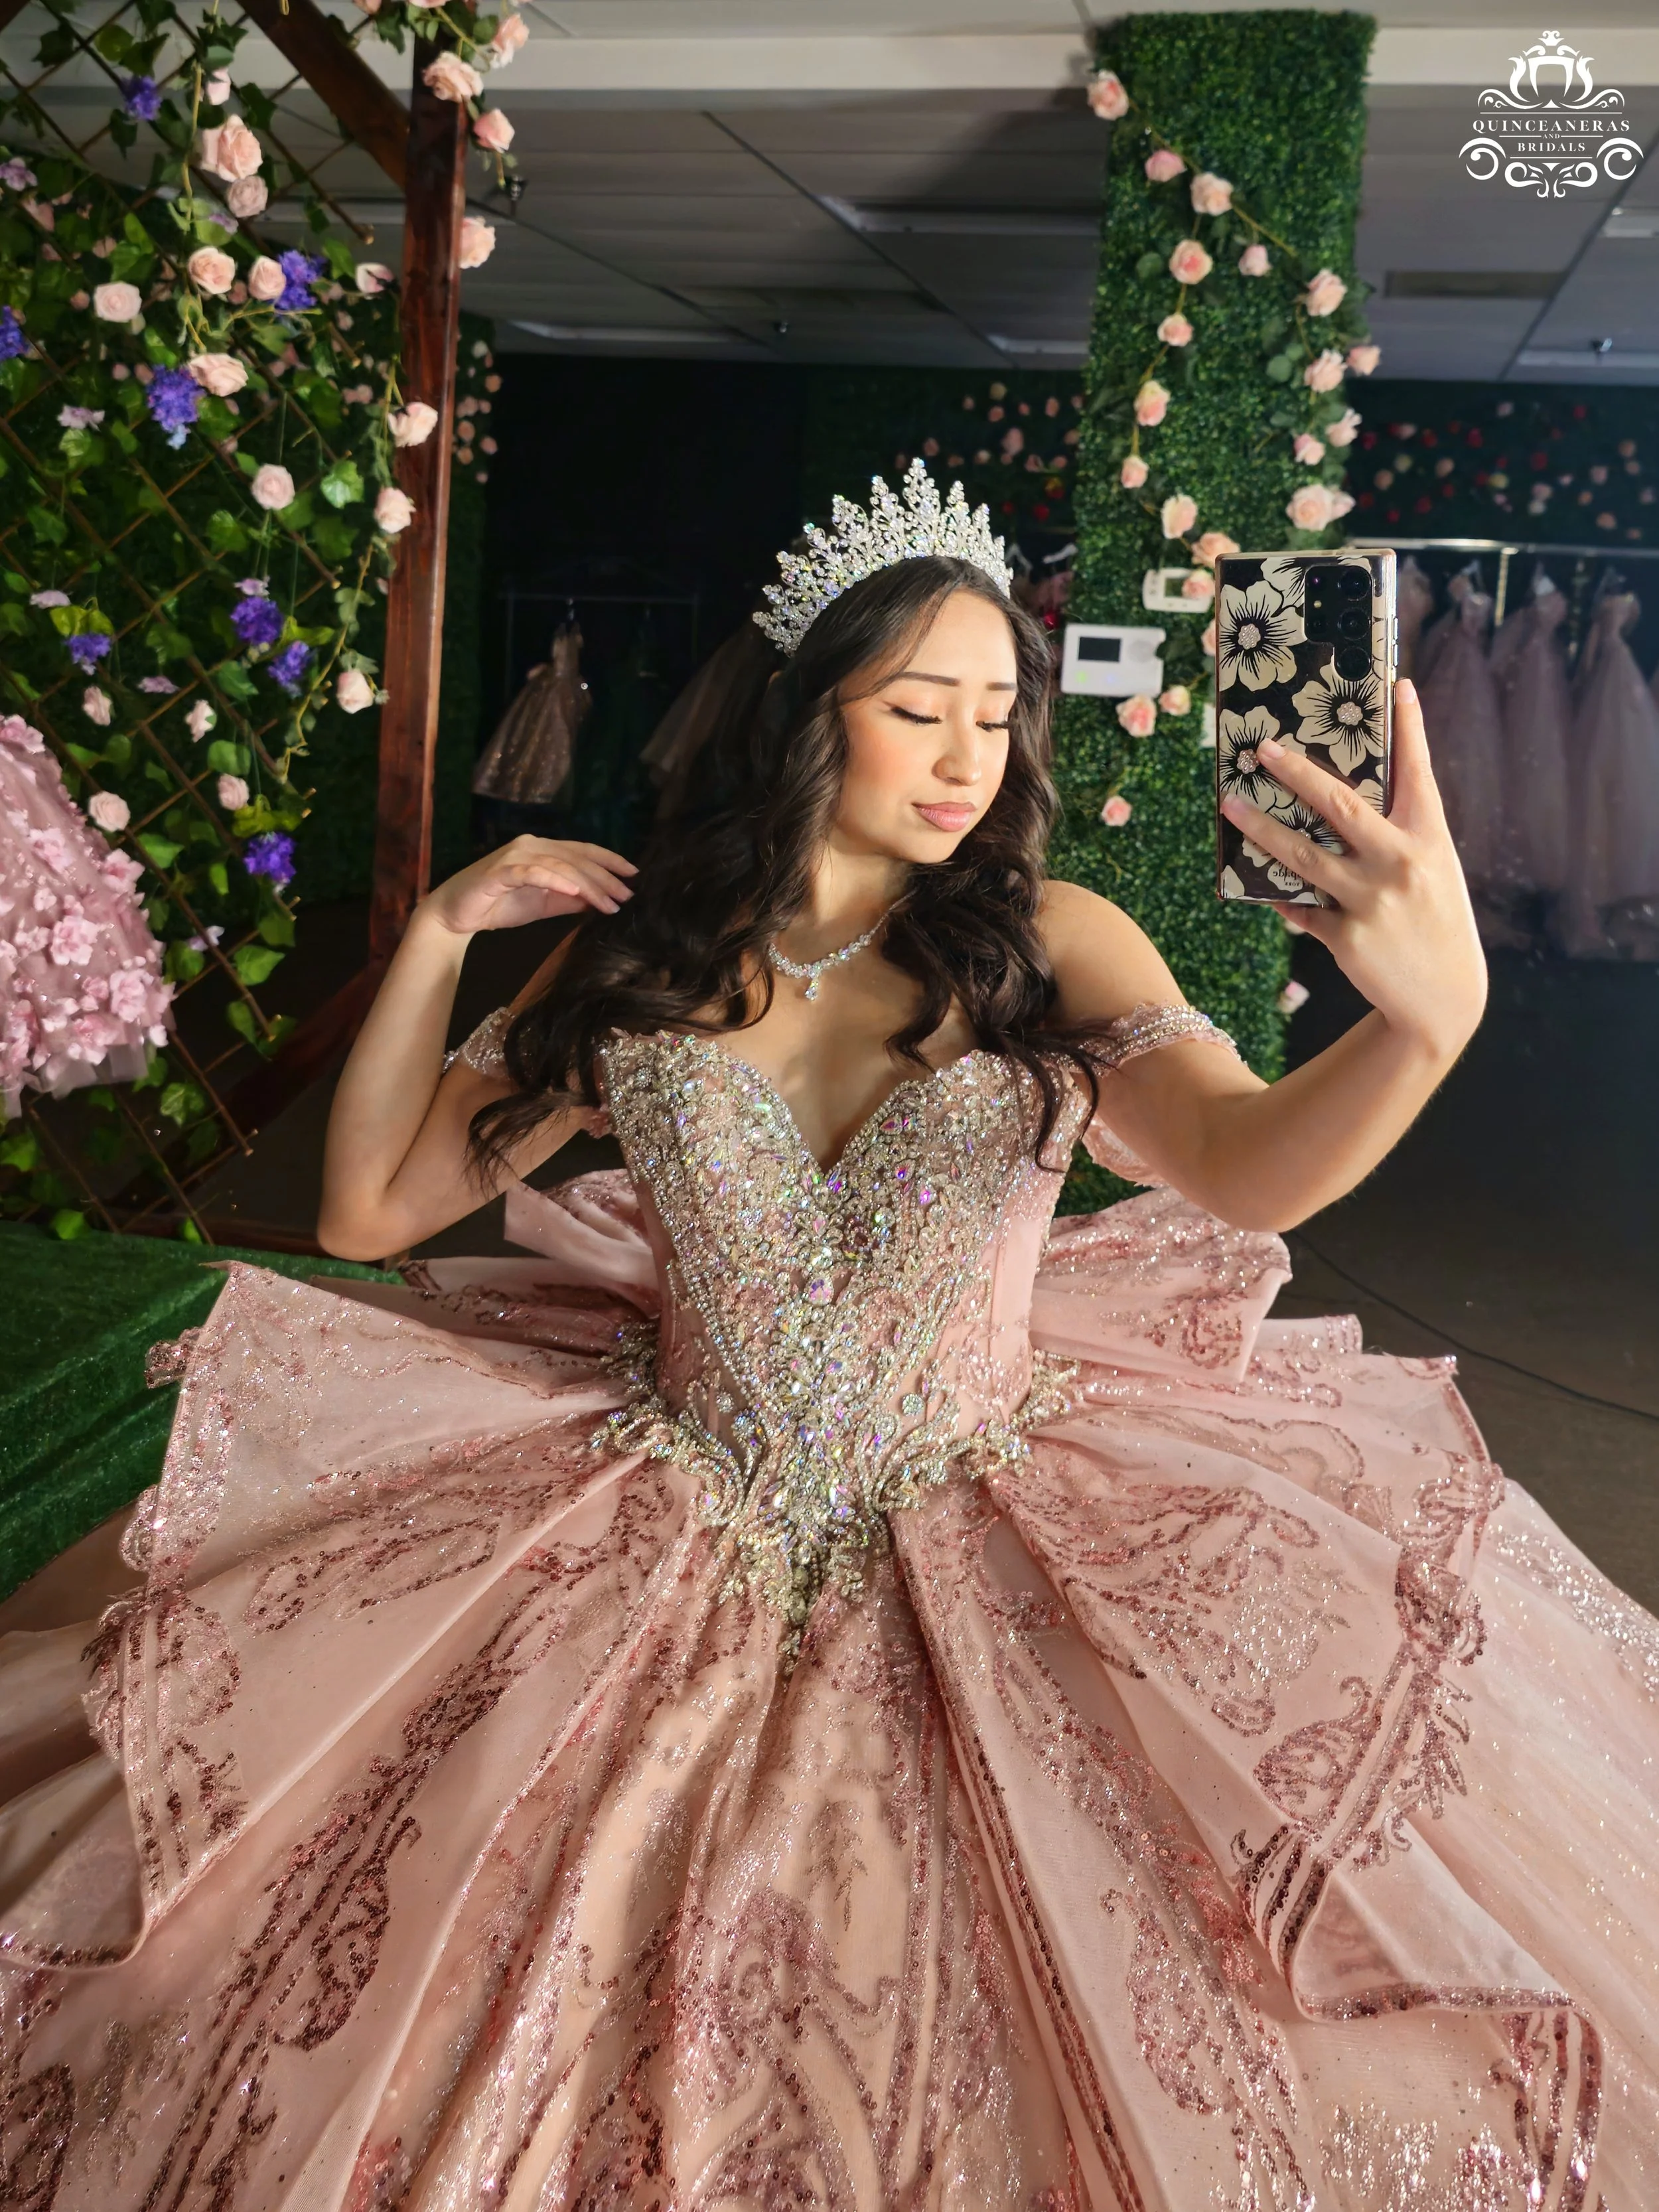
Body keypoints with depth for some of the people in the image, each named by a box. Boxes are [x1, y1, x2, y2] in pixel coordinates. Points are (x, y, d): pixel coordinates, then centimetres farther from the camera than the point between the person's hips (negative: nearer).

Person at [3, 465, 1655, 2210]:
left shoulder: (1051, 948, -6)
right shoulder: (640, 960, -1)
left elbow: (1249, 1166, -25)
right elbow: (370, 1207, 3)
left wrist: (1428, 1017, -46)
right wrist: (440, 931, -6)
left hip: (982, 1547, -1)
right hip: (681, 1529, 1)